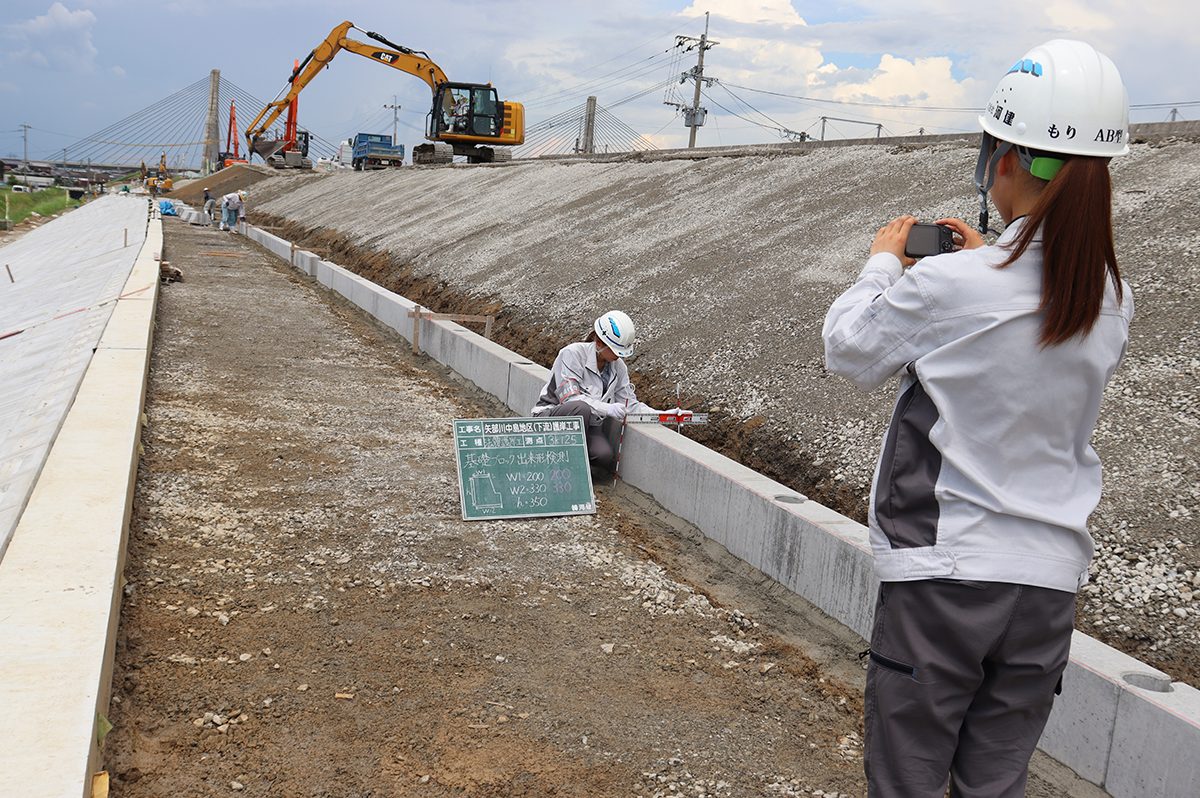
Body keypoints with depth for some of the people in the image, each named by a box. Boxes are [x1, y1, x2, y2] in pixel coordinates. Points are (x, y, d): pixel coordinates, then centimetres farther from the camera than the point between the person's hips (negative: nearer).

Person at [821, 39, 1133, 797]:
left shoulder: (945, 286, -18)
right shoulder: (1113, 300, -1)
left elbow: (850, 349, -2)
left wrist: (883, 263, 13)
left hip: (944, 571, -5)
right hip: (1050, 578, 5)